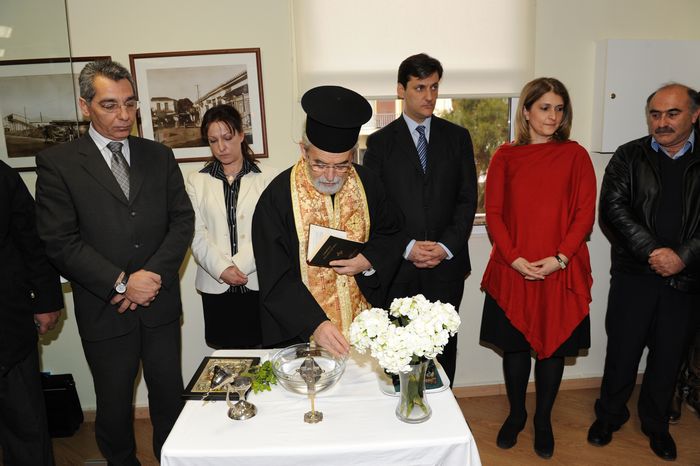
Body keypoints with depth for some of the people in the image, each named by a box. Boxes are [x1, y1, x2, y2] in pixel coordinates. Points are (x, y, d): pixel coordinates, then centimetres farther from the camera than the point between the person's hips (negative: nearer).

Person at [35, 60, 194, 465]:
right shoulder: (58, 163, -5)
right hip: (104, 310, -2)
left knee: (170, 393, 15)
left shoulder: (159, 156, 5)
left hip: (161, 302, 3)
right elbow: (61, 242, -10)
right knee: (114, 404, 14)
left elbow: (183, 221, 0)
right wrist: (121, 283, -15)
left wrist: (153, 275, -11)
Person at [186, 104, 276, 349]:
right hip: (216, 286, 2)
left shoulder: (265, 177, 2)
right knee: (226, 351, 7)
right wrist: (222, 269, -11)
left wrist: (239, 266, -11)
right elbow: (197, 234, 2)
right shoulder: (196, 181, 9)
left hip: (257, 281, -1)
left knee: (261, 350, 3)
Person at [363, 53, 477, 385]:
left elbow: (468, 198, 5)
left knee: (444, 347, 9)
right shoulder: (380, 141, 4)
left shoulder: (457, 137, 9)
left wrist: (447, 246, -8)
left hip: (447, 264, 2)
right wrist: (407, 246, -11)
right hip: (397, 267, -1)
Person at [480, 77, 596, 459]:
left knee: (554, 346, 10)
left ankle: (543, 420, 31)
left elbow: (585, 213, -2)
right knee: (515, 345, 11)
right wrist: (514, 258, -12)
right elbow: (493, 213, 0)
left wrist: (560, 258, -13)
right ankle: (516, 415, 32)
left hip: (561, 271, 0)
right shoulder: (505, 156, 3)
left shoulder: (575, 155, 2)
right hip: (513, 270, 1)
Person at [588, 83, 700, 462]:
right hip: (634, 274, -1)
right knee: (622, 349, 7)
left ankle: (656, 424, 34)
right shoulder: (629, 157, 2)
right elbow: (613, 207, -8)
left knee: (668, 355, 13)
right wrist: (652, 251, -15)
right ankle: (609, 415, 28)